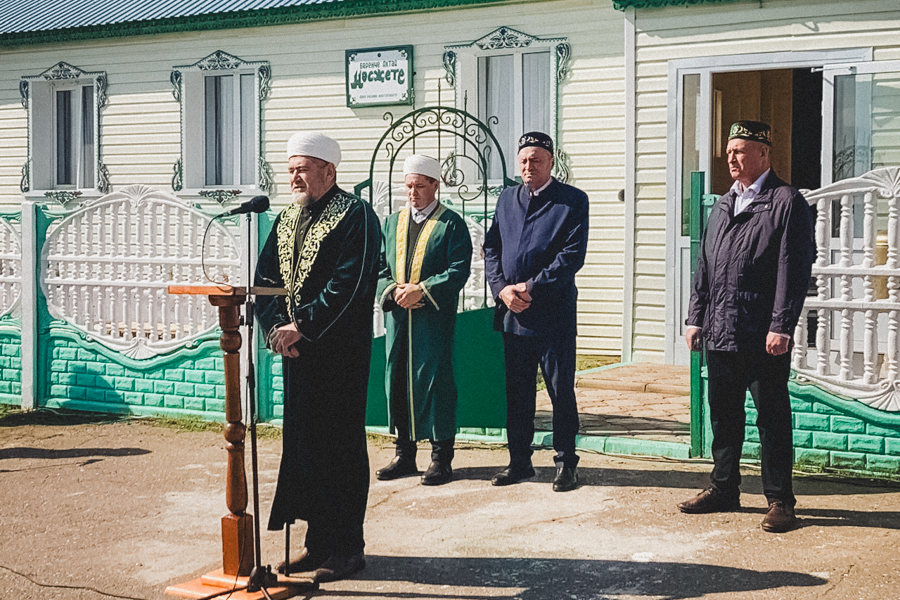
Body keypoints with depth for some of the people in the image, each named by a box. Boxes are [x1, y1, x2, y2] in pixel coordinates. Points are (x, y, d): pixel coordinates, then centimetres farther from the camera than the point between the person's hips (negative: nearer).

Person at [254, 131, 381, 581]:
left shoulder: (355, 216, -8)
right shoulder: (287, 220, 15)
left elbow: (348, 286, -18)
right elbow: (265, 278, 11)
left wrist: (301, 326, -19)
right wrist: (276, 327, -6)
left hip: (339, 354, -7)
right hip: (296, 350, 7)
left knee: (340, 445, -1)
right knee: (302, 443, 10)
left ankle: (346, 548, 8)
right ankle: (318, 541, 21)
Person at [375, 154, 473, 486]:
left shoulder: (451, 223, 0)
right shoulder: (392, 222, 16)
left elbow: (459, 270, -9)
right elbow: (380, 266, 14)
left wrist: (421, 290, -16)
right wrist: (392, 290, -6)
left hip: (434, 318, -5)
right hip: (398, 316, 5)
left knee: (435, 381, -5)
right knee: (398, 381, 7)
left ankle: (441, 459, 4)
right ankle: (405, 455, 18)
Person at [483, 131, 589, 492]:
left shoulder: (572, 201, -2)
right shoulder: (507, 199, 14)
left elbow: (573, 254, -11)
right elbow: (491, 248, 12)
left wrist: (531, 287, -15)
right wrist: (502, 288, -5)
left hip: (554, 311, -5)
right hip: (512, 313, 5)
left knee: (561, 392, 2)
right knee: (517, 392, 11)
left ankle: (566, 464, 13)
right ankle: (519, 462, 22)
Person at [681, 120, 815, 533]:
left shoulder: (788, 202, -5)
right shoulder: (723, 205, 17)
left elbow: (794, 270, -11)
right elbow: (704, 266, 19)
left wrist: (782, 327, -17)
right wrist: (695, 319, 13)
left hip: (764, 339, -7)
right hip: (719, 333, 7)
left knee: (772, 418, 1)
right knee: (724, 415, 14)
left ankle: (780, 500, 10)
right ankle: (724, 489, 27)